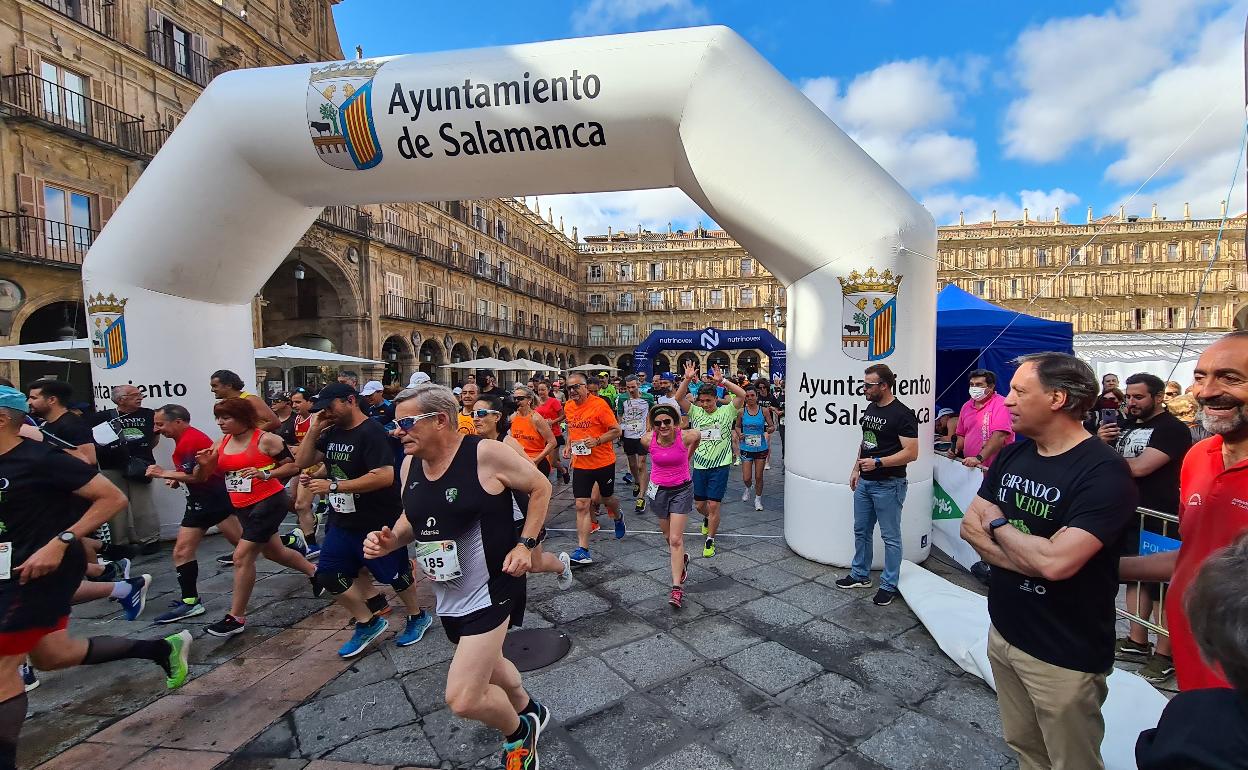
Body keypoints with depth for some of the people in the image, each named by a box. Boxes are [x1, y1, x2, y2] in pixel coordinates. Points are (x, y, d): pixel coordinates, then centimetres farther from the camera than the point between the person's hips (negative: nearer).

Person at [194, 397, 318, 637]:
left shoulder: (265, 440, -14)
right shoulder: (223, 442, 6)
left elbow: (294, 465, -11)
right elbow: (208, 475, 10)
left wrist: (265, 473, -23)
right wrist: (205, 464, -10)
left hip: (269, 502, -8)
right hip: (243, 507, 8)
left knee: (242, 556, -10)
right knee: (273, 551, 20)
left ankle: (236, 618, 4)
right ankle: (314, 572, 43)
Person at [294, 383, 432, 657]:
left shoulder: (371, 432, -21)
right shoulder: (332, 433, 5)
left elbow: (385, 476, -31)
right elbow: (302, 461, 10)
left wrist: (333, 486, -26)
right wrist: (315, 429, -4)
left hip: (378, 523, -8)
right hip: (342, 521, 8)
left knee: (395, 574, 7)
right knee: (328, 575, 8)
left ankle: (418, 617, 33)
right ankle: (368, 623, 25)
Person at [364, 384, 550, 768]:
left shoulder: (486, 454, -22)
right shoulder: (410, 464, -2)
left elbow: (541, 488, -10)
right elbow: (413, 519, 13)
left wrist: (525, 544, -15)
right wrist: (390, 540, -7)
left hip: (489, 590, -8)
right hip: (448, 596, 8)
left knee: (462, 700, -9)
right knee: (485, 664, 27)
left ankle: (519, 733, 23)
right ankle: (530, 712, 56)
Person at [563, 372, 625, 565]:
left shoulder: (599, 404, -16)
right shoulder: (568, 407, 3)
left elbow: (616, 431, -13)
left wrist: (596, 441, -26)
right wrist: (568, 445, 5)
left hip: (604, 462, -4)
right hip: (580, 464, 4)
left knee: (607, 498, 17)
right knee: (581, 505, -2)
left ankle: (618, 517, 51)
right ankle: (582, 550, 3)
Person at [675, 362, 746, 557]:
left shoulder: (726, 411, -3)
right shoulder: (695, 412, 3)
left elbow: (742, 395, -16)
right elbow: (679, 397, -9)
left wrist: (722, 381, -23)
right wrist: (688, 379, -22)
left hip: (720, 466, -3)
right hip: (700, 466, 3)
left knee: (714, 505, -4)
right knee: (699, 505, 14)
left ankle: (710, 540, 13)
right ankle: (708, 519, 49)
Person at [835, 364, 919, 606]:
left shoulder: (902, 414, -16)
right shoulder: (870, 408, 9)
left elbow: (911, 453, -20)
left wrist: (877, 462, -24)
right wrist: (856, 468, 15)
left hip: (888, 485, -8)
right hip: (864, 482, 8)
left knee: (890, 537, 6)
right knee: (861, 531, 17)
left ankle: (888, 585, 18)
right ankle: (860, 575, 31)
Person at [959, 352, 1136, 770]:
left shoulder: (1104, 472, -21)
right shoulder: (1011, 456, 2)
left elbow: (1055, 562, -30)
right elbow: (970, 526, -1)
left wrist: (998, 524, -13)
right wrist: (1028, 557, -16)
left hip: (1065, 655, -6)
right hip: (1004, 632, 6)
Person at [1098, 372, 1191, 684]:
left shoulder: (1172, 429, -13)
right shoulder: (1126, 425, 9)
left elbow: (1139, 467, -25)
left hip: (1159, 523, -7)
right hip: (1129, 517, 8)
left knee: (1163, 586, 2)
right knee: (1135, 577, 16)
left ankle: (1164, 655, 13)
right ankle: (1137, 642, 29)